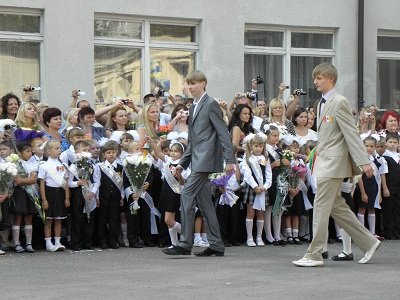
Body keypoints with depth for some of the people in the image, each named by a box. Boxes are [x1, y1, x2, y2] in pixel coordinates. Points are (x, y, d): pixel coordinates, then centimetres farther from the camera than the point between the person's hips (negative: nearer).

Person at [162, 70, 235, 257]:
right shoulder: (194, 107, 21)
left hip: (205, 160, -10)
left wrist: (229, 159, -17)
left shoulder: (211, 104, -6)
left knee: (187, 196, -14)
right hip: (197, 161, 10)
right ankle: (216, 245, 12)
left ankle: (184, 244, -14)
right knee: (204, 201, 8)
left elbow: (223, 133, -11)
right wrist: (182, 163, 20)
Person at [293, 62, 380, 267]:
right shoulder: (322, 104, 16)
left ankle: (314, 255, -2)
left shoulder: (339, 102, -11)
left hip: (333, 163, -9)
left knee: (321, 208, -7)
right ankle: (368, 242, 21)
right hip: (325, 163, 9)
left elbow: (352, 133, -16)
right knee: (337, 207, 13)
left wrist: (364, 161, -20)